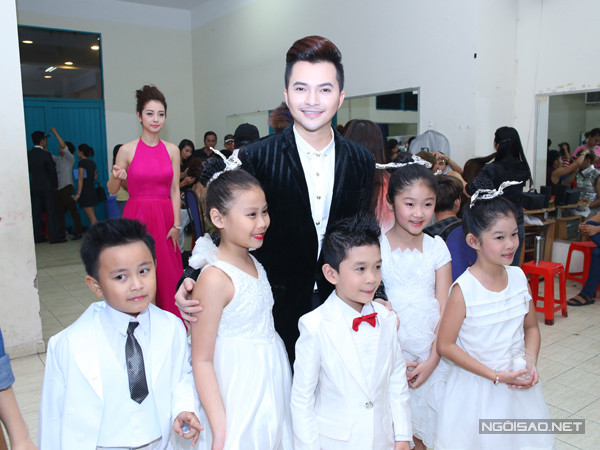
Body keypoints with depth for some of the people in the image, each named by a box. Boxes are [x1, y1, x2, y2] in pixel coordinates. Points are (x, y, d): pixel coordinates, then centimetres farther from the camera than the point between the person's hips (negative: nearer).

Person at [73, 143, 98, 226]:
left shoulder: (81, 162, -10)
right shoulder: (92, 163, 10)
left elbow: (80, 179, -15)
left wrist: (78, 194, -15)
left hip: (85, 190, -8)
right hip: (92, 190, 8)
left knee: (91, 217, -8)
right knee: (92, 216, 12)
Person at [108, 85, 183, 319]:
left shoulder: (172, 150, 5)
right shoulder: (127, 150, -2)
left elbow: (175, 190, 5)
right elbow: (112, 190, 5)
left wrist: (176, 224, -3)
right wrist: (116, 177, -17)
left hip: (165, 219, 2)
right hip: (137, 217, -2)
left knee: (168, 275, 4)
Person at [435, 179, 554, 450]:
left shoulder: (519, 277, -4)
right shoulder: (464, 289, -21)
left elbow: (531, 327, 8)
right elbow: (445, 345, -17)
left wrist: (530, 364, -9)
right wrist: (495, 375, -18)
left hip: (519, 386, 5)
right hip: (477, 391, -5)